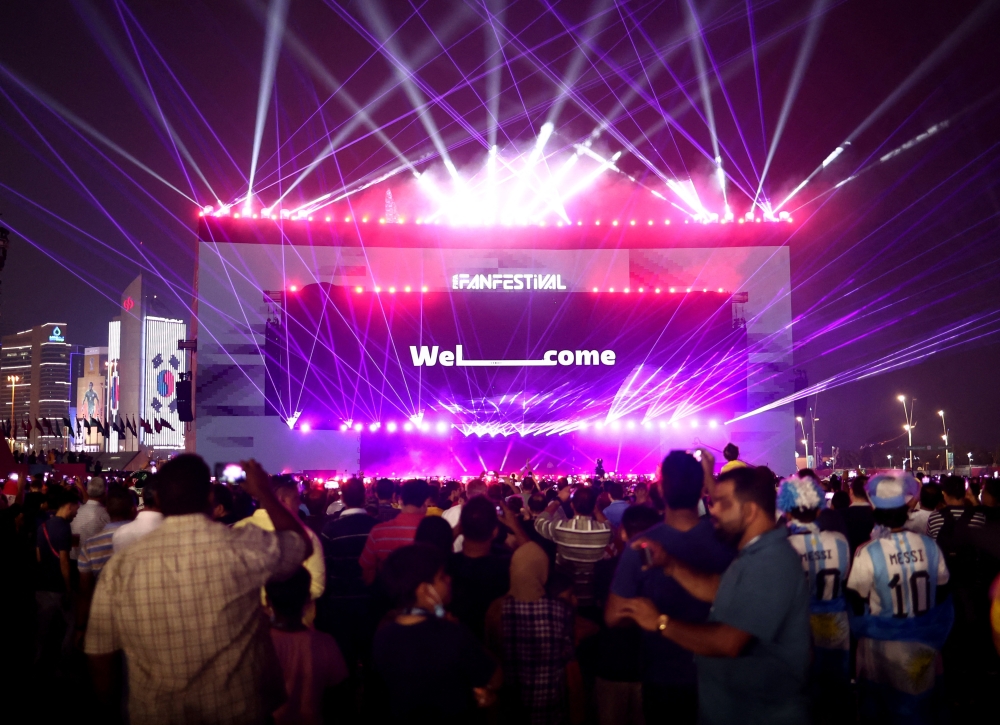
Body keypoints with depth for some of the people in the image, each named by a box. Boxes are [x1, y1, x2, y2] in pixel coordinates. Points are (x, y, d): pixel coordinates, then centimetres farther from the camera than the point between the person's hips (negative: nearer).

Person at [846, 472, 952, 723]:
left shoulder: (867, 553, -21)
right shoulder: (930, 546, -11)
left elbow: (857, 604, -11)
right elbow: (941, 596, 2)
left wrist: (861, 631, 11)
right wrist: (935, 636, 16)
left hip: (882, 646, -3)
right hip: (923, 644, 3)